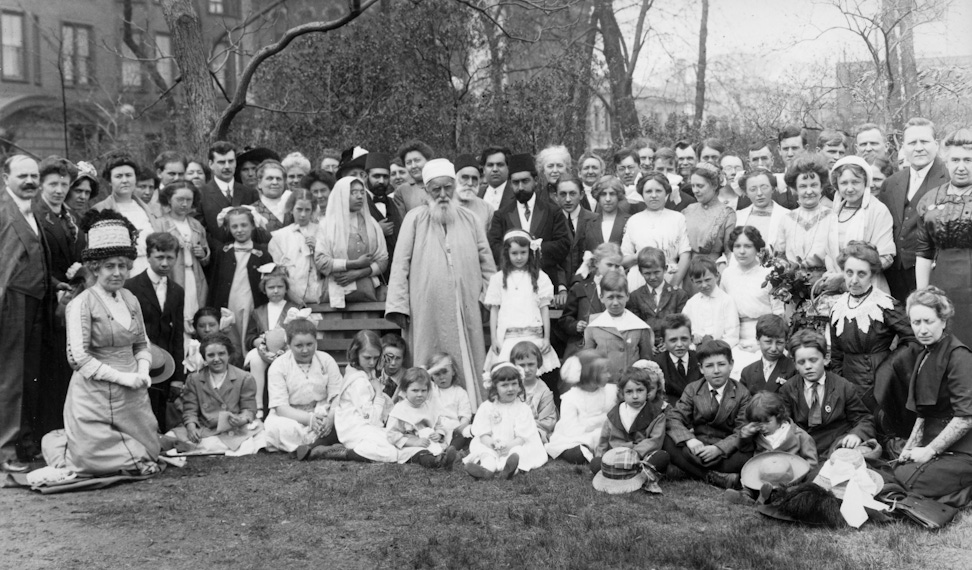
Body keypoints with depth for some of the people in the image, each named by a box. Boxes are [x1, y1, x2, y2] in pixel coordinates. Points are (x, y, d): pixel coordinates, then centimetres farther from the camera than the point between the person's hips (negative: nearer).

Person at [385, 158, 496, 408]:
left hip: (465, 310, 2)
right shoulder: (414, 219, 4)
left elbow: (486, 262, 15)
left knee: (467, 365, 3)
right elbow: (401, 264, -1)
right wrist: (398, 306, -7)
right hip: (426, 310, -2)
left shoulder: (470, 220, 11)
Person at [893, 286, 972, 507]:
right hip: (935, 444, 9)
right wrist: (911, 447, 4)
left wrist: (929, 451, -15)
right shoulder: (924, 357, 13)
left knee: (906, 479, -18)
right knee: (898, 470, -6)